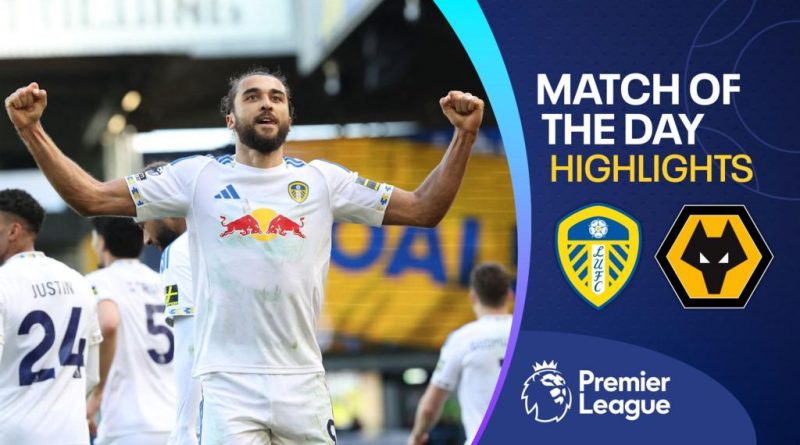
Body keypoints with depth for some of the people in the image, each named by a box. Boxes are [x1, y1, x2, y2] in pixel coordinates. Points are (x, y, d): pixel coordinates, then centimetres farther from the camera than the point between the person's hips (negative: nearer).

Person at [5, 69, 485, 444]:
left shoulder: (322, 180, 9)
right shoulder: (198, 177, 4)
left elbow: (424, 209, 9)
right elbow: (91, 197, 3)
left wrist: (464, 136, -2)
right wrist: (31, 130, -7)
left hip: (302, 384, 2)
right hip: (228, 385, -2)